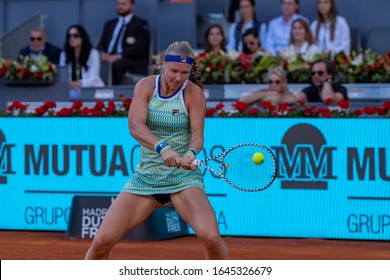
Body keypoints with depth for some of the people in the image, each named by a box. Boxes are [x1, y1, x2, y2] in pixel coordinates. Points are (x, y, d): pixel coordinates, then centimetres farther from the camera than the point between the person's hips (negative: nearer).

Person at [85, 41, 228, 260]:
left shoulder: (194, 93, -5)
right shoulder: (146, 86, -3)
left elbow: (197, 135, -12)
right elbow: (135, 126, -18)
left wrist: (191, 153, -36)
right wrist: (162, 148, -36)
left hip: (183, 176, -2)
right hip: (146, 176, 2)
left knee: (211, 237, -26)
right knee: (103, 240, -8)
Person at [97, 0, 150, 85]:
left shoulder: (140, 23, 8)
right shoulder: (109, 24, 27)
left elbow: (138, 47, -6)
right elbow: (102, 44, 20)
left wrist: (118, 56, -20)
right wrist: (102, 54, -6)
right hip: (109, 58, 5)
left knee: (116, 65, -38)